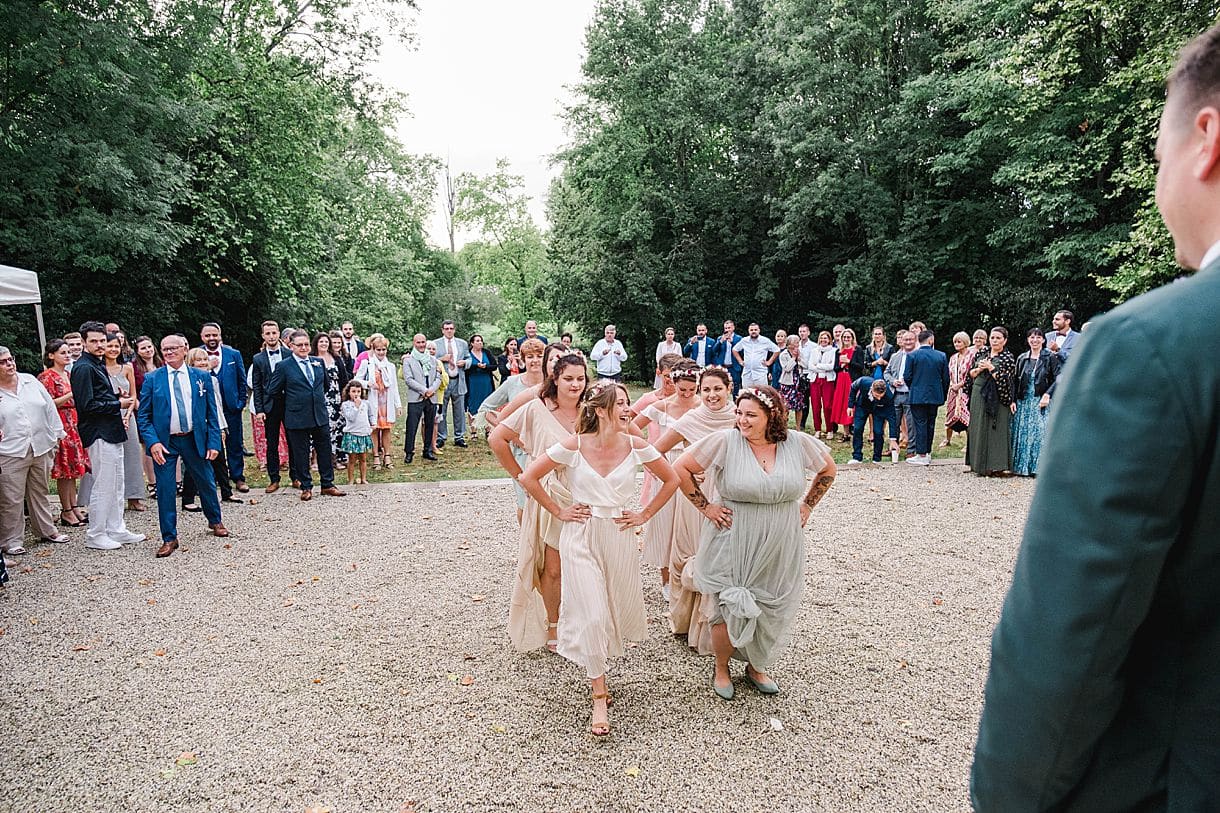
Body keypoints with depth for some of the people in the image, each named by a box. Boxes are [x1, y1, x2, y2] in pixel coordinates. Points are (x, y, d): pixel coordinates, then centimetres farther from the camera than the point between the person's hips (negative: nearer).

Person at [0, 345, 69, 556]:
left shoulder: (30, 381, 7)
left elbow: (49, 408, 11)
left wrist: (55, 435, 9)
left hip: (41, 448, 4)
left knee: (40, 493, 16)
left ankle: (46, 531, 28)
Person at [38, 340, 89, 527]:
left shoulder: (69, 375, 15)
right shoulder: (47, 376, -8)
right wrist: (71, 395, -20)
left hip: (74, 424, 8)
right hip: (61, 425, -8)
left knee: (74, 468, 9)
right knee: (65, 469, -4)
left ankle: (74, 507, 15)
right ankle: (66, 512, 2)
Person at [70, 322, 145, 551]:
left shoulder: (98, 365, 16)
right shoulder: (83, 368, -13)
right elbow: (87, 405, -19)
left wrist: (122, 412, 8)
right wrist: (119, 405, -12)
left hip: (111, 432, 10)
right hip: (99, 434, -10)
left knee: (116, 486, 14)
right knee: (103, 487, -3)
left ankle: (116, 530, 22)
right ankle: (95, 536, 7)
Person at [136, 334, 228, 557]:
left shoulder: (202, 376, 2)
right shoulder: (152, 379, 0)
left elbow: (211, 413, 4)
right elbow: (143, 415, 1)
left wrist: (214, 442, -3)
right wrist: (152, 442, -12)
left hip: (194, 439, 1)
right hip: (164, 442, -1)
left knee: (206, 482, 13)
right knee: (165, 489, 1)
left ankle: (215, 521, 37)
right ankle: (169, 538, 13)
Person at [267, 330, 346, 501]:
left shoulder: (318, 362, 6)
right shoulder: (283, 366, -6)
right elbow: (272, 391, -2)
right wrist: (290, 398, 5)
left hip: (320, 415, 4)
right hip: (297, 418, -4)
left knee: (325, 451, 10)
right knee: (301, 454, 6)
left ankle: (327, 485, 21)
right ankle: (306, 487, 18)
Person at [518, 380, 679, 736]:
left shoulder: (636, 447, -7)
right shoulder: (573, 447, -13)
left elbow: (671, 481, 6)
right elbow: (529, 478, -5)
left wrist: (644, 514, 2)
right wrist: (557, 511, -4)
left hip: (618, 536, 3)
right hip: (580, 537, -3)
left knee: (620, 609, 14)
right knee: (591, 615, -5)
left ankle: (597, 657, 48)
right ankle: (599, 696, 10)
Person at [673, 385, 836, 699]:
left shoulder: (798, 443, -6)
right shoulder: (725, 441, -15)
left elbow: (828, 468, 13)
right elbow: (681, 468, -9)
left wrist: (806, 506, 8)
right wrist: (704, 506, -8)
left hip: (781, 549, 3)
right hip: (734, 544, -3)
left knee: (773, 612, 14)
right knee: (731, 611, 1)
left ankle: (757, 667, 40)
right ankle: (721, 668, 30)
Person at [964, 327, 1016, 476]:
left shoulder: (1008, 358, -3)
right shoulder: (981, 354, 12)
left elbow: (1004, 380, -12)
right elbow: (971, 374, 12)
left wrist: (990, 367, -15)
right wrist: (979, 369, -7)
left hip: (996, 399, -5)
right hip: (978, 397, 5)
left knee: (995, 430, -4)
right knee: (978, 429, 8)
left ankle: (994, 465, 1)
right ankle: (979, 464, 15)